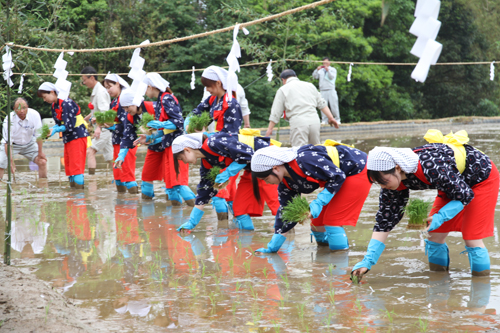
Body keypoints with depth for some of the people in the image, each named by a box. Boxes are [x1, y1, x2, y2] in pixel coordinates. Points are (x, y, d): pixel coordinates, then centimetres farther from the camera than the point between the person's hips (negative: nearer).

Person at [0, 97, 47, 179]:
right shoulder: (9, 120, -29)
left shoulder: (34, 115, -23)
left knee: (42, 162, -12)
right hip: (12, 145, -2)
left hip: (29, 144, 2)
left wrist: (40, 152, -8)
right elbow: (7, 143, -26)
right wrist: (11, 161, -30)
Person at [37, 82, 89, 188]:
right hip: (68, 138, 9)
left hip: (78, 136, -9)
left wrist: (55, 130, -23)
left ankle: (80, 189, -13)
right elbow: (60, 124, 12)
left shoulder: (66, 103, -18)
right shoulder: (54, 105, 10)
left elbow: (69, 126, -21)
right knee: (68, 166, 9)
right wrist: (50, 129, -5)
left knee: (76, 165, -13)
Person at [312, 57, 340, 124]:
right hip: (322, 90, 2)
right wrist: (317, 70, -8)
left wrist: (328, 70, -19)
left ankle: (337, 120, 2)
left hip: (331, 90, -2)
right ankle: (324, 120, 1)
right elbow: (314, 77, 6)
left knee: (334, 105, -5)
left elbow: (332, 77, -7)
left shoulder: (333, 69, 10)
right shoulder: (320, 70, 17)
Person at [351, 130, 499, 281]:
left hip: (482, 177, -7)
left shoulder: (431, 167, -42)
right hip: (454, 182, 7)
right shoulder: (393, 178, -18)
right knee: (435, 235, 1)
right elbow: (384, 221, -13)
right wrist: (368, 261, -19)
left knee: (472, 239, -12)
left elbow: (465, 195, -28)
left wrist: (440, 217, -38)